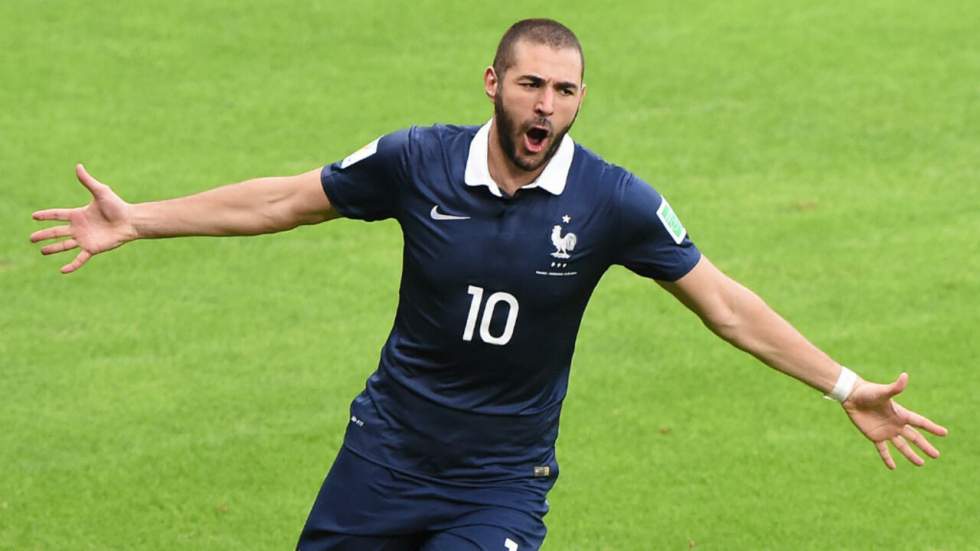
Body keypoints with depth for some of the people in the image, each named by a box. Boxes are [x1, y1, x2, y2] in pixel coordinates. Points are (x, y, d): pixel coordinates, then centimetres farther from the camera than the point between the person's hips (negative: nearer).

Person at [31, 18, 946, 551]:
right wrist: (137, 220, 2)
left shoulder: (613, 203, -11)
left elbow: (724, 304, -3)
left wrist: (846, 389, -5)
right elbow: (285, 200, 2)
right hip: (386, 455, 2)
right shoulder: (418, 163, -10)